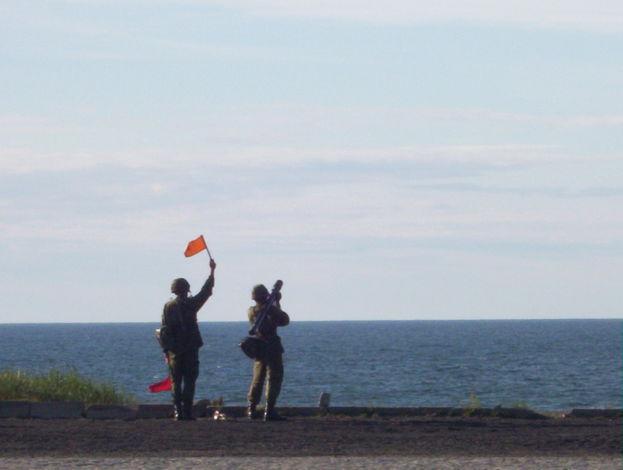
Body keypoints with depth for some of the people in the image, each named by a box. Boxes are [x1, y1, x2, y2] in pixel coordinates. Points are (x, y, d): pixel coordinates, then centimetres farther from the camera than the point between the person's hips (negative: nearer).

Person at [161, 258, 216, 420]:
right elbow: (206, 291, 6)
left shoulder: (168, 306, 2)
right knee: (189, 381, 1)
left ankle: (178, 412, -1)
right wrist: (212, 271, 16)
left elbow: (164, 329, 2)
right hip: (190, 349, -2)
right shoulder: (190, 304, -4)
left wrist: (166, 351, 6)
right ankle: (187, 411, -6)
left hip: (174, 350, 2)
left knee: (176, 383, 6)